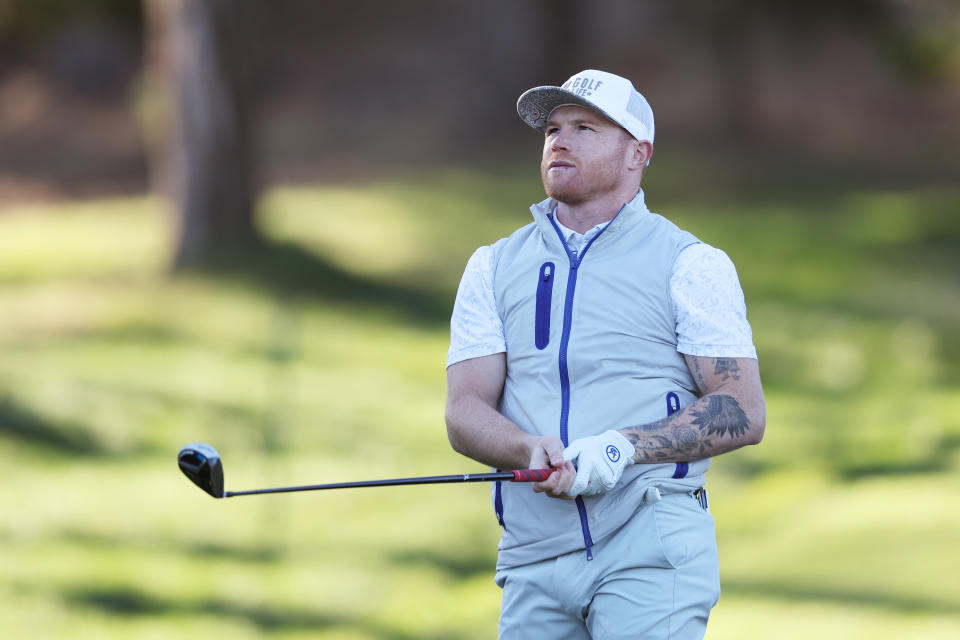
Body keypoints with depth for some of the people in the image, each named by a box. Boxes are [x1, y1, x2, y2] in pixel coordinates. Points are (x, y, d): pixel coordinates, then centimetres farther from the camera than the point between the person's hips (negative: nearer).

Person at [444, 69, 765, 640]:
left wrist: (623, 447, -17)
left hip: (650, 547, -4)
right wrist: (534, 452, -15)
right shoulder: (494, 267, 16)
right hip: (533, 558, 4)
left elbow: (745, 414, -3)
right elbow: (464, 412, 7)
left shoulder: (691, 265, 5)